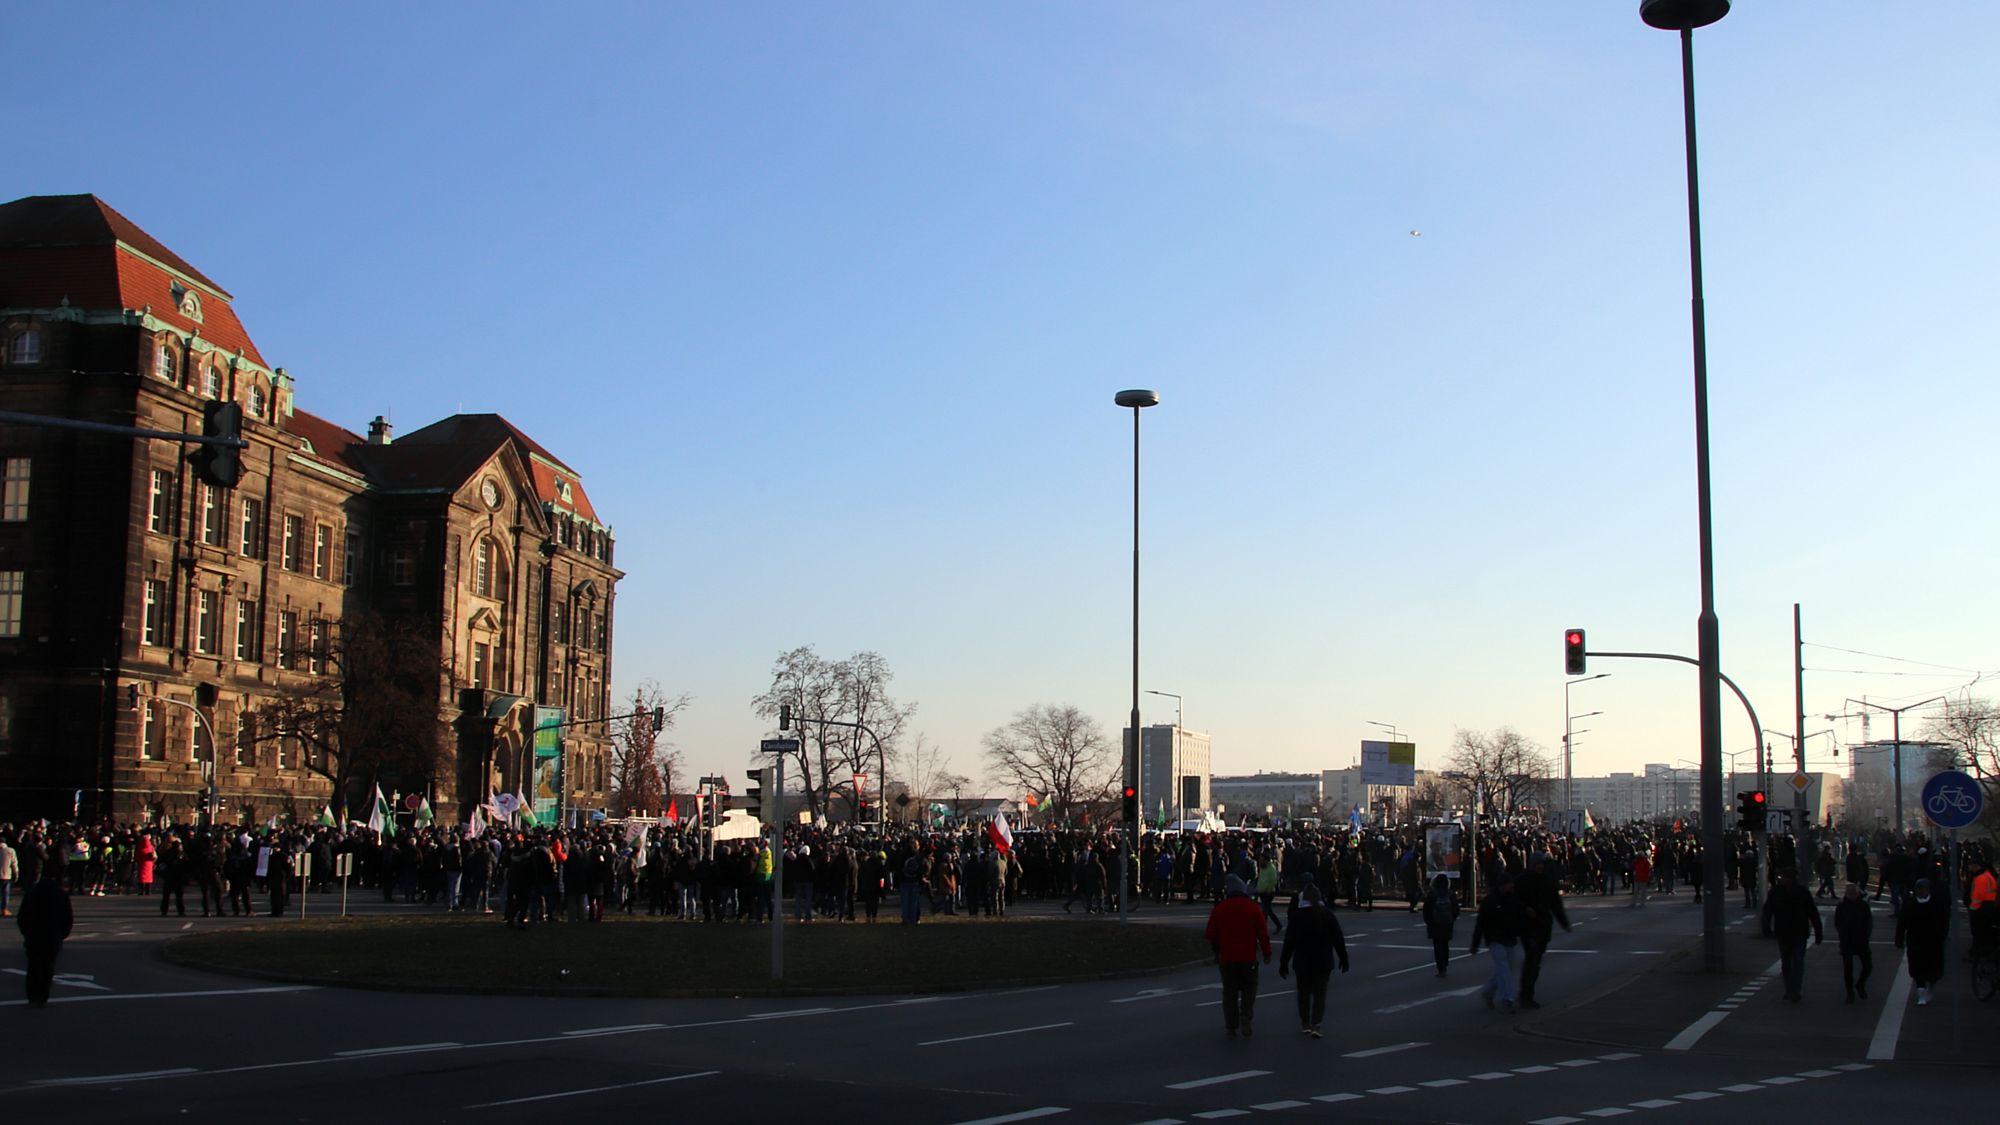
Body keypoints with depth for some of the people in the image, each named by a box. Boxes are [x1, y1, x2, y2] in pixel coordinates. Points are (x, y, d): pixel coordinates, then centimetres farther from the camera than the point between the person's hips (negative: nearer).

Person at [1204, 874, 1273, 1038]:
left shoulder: (1219, 909, -1)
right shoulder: (1253, 908, -5)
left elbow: (1211, 934, 6)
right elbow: (1263, 933, -5)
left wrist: (1216, 951, 23)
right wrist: (1267, 953, 7)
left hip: (1227, 959, 1)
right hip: (1248, 958, -1)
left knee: (1230, 992, 9)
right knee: (1249, 989, 13)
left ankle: (1231, 1026, 9)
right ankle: (1246, 1016, -10)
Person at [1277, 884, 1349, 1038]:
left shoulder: (1297, 915, -8)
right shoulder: (1328, 915, -1)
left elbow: (1289, 941, -9)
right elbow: (1338, 939, 2)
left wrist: (1284, 962, -3)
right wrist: (1343, 959, 12)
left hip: (1303, 961, -1)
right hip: (1323, 961, 1)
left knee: (1304, 992, 15)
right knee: (1320, 994, 3)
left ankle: (1305, 1023, 22)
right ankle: (1315, 1025, -10)